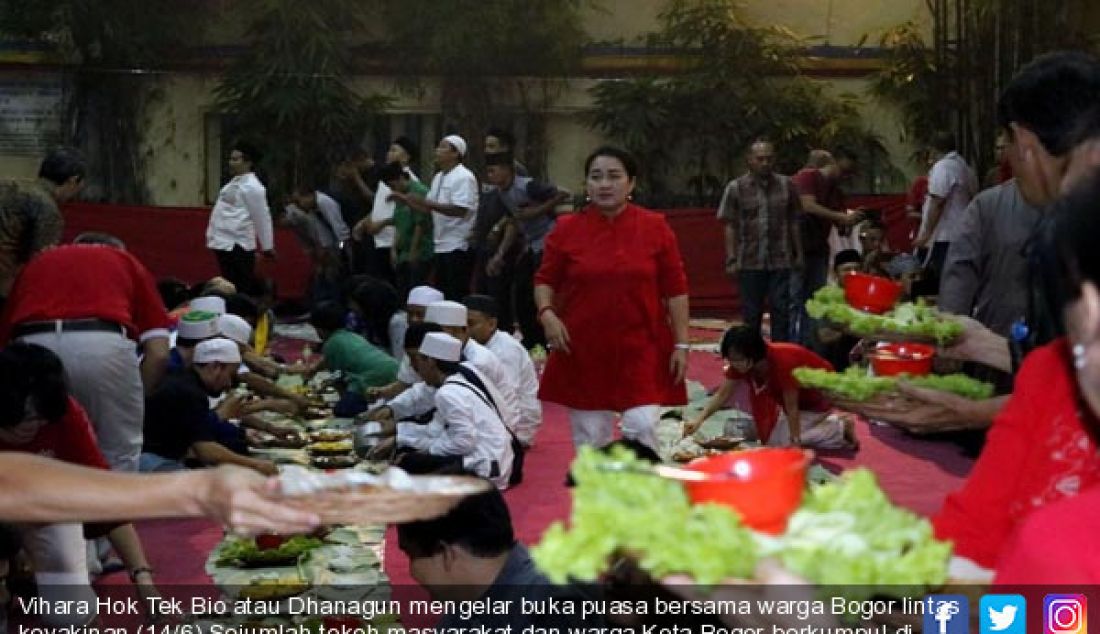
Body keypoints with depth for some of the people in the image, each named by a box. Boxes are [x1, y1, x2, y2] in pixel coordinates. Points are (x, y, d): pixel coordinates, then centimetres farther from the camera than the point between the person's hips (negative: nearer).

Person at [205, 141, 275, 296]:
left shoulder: (252, 186, -13)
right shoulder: (234, 182, 15)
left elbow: (262, 218, -11)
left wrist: (267, 247, -8)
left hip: (237, 245, -9)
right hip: (224, 243, 9)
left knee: (242, 290, -4)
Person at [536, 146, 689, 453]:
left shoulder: (655, 227, 1)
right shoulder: (566, 229, 2)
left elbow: (675, 288, 3)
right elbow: (545, 280, 10)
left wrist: (681, 344, -1)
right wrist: (547, 312, -10)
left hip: (642, 349, -1)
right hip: (584, 351, 1)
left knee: (642, 428, -9)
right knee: (589, 439, 6)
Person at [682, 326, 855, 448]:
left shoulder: (783, 360, -38)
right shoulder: (741, 363, -18)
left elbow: (791, 406, -35)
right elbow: (723, 394, -15)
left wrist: (794, 442, -33)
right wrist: (699, 419, -28)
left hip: (818, 399, -8)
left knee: (777, 439, -18)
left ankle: (841, 428, -2)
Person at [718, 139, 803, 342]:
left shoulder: (786, 186, 6)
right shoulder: (736, 188, 1)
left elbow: (794, 223, 11)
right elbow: (730, 227, 1)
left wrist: (798, 254, 8)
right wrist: (731, 260, -5)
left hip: (781, 261, 1)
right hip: (749, 262, -1)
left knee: (781, 311, 1)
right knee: (751, 314, 7)